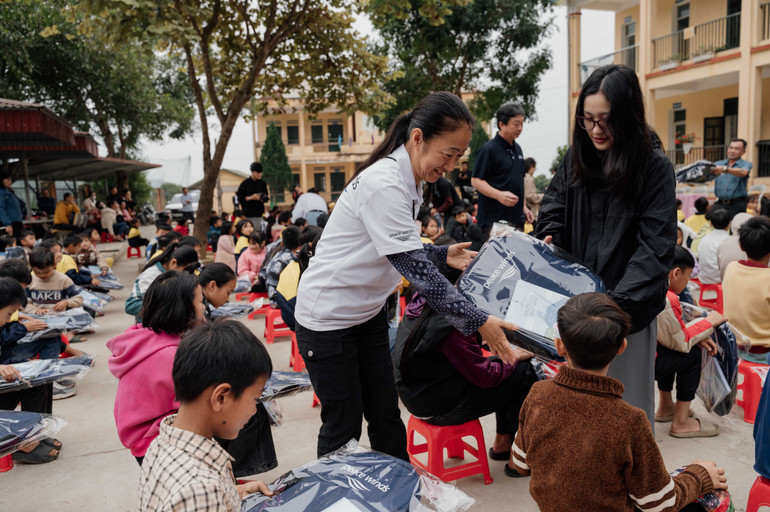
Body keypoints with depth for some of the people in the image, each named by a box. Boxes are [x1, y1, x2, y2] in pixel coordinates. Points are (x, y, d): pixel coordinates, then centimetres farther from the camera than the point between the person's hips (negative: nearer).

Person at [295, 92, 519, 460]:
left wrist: (443, 255, -1)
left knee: (386, 415, 14)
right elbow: (416, 270, -30)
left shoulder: (407, 181, 4)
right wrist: (477, 322, -28)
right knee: (343, 425, 4)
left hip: (367, 313, 9)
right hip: (328, 319, -9)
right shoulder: (384, 184, -27)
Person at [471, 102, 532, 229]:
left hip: (516, 218, 8)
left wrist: (524, 207, 19)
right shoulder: (489, 149, -10)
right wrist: (499, 195, -28)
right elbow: (476, 181, -15)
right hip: (494, 219, -8)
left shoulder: (517, 149, 15)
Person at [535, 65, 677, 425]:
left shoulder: (655, 167, -8)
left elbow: (655, 246, -14)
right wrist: (546, 242, -14)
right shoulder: (575, 159, 4)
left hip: (628, 306, -3)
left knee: (627, 403, 7)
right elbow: (553, 213, 8)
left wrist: (619, 300, -24)